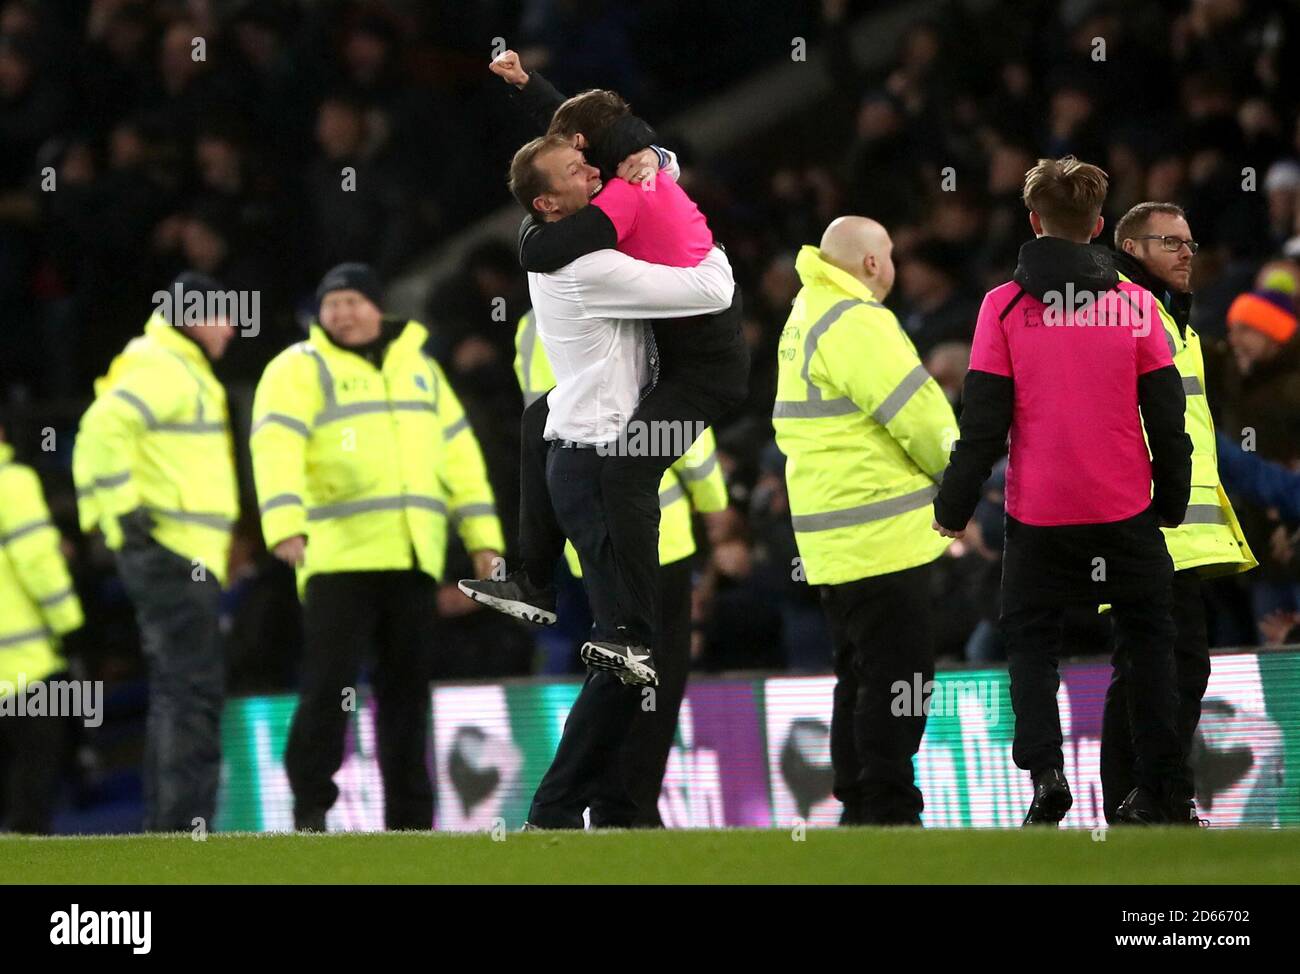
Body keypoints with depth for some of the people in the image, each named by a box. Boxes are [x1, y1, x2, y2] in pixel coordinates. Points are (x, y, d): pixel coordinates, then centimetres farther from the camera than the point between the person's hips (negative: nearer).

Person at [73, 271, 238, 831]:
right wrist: (123, 507, -25)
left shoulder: (180, 371, 21)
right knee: (195, 688, -15)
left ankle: (163, 827, 15)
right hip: (171, 551, -11)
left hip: (180, 555, 11)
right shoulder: (163, 368, -12)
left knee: (177, 693, 13)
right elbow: (104, 427, -26)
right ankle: (184, 823, -19)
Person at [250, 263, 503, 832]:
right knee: (330, 683, -10)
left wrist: (481, 535, 12)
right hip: (338, 555, -5)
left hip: (412, 557, 5)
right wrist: (285, 524, -28)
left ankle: (410, 816, 10)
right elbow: (276, 448, -13)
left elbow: (458, 451, 19)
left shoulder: (418, 367, 19)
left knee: (406, 688, 6)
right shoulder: (299, 370, 1)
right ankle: (310, 809, -2)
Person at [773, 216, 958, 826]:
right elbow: (919, 413, -17)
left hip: (835, 539, 10)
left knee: (862, 675, 15)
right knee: (897, 673, -8)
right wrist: (957, 471, 2)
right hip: (880, 537, -10)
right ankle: (889, 810, -9)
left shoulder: (806, 319, 16)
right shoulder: (856, 324, -16)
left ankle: (858, 807, 18)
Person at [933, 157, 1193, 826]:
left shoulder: (1004, 307, -7)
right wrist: (1172, 500, 14)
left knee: (1031, 642, 12)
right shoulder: (1134, 304, -3)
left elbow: (982, 422, -5)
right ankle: (1156, 791, 13)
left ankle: (1044, 766, -11)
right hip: (1127, 514, 1)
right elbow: (1167, 415, 2)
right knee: (1146, 643, 15)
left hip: (1039, 517, -1)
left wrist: (953, 508, 4)